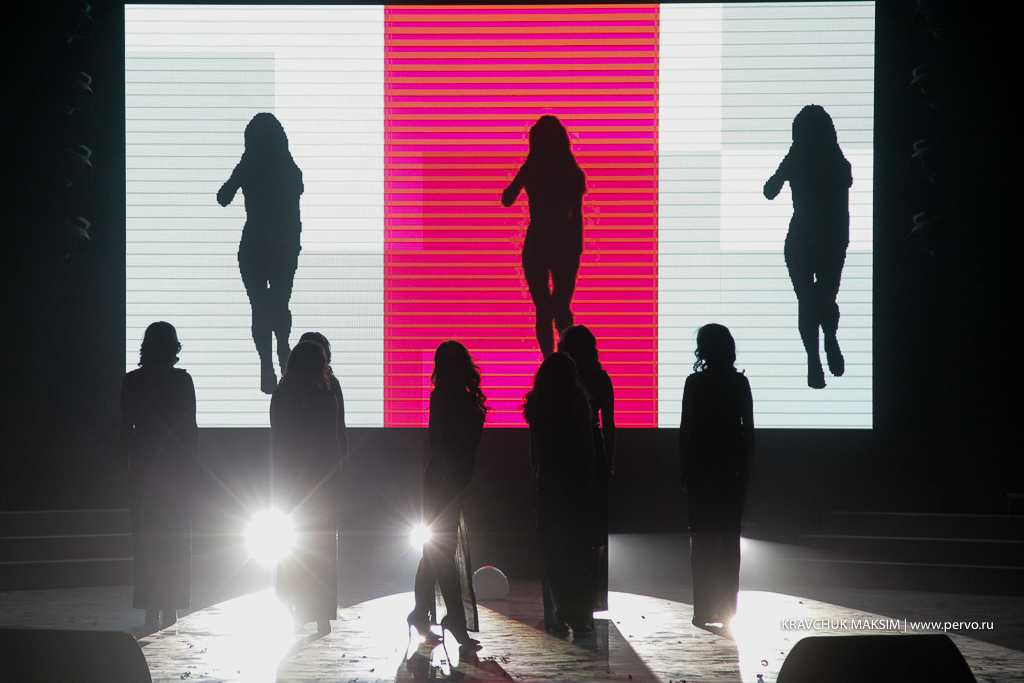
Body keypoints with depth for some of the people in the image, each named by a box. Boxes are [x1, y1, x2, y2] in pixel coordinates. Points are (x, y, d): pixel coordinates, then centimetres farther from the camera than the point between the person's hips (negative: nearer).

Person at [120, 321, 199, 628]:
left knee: (146, 537, 6)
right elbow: (190, 427, -3)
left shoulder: (131, 381, -1)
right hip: (177, 465, -1)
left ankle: (151, 609, 3)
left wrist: (127, 464, 8)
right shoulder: (182, 380, -5)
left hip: (143, 465, 1)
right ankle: (171, 609, 1)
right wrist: (192, 460, 6)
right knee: (175, 539, 4)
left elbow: (126, 428, 0)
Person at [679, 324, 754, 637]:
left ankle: (704, 610, 0)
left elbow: (685, 429, -5)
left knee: (702, 539, 3)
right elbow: (749, 429, 4)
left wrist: (683, 469, 4)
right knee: (730, 538, 6)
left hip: (700, 468, -2)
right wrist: (745, 470, 11)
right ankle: (727, 609, 4)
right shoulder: (740, 383, 1)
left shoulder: (695, 383, -6)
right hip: (731, 467, 2)